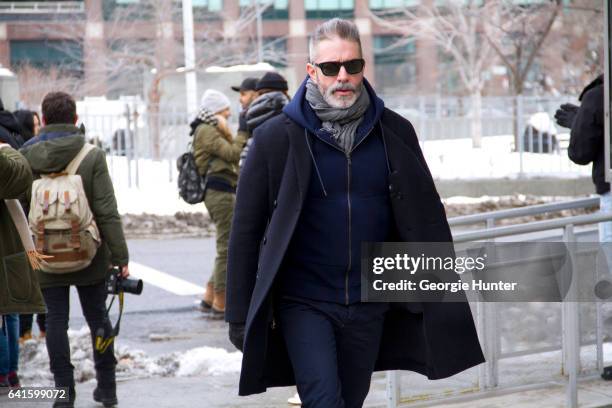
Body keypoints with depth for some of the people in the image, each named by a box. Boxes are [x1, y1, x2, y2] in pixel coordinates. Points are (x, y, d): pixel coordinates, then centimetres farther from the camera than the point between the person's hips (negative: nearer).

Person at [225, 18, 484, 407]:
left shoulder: (395, 133, 3)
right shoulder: (277, 137, -4)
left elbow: (428, 219, 9)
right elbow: (247, 230, -1)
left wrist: (443, 298, 7)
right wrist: (240, 316, -3)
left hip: (369, 305, 3)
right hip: (303, 303, -3)